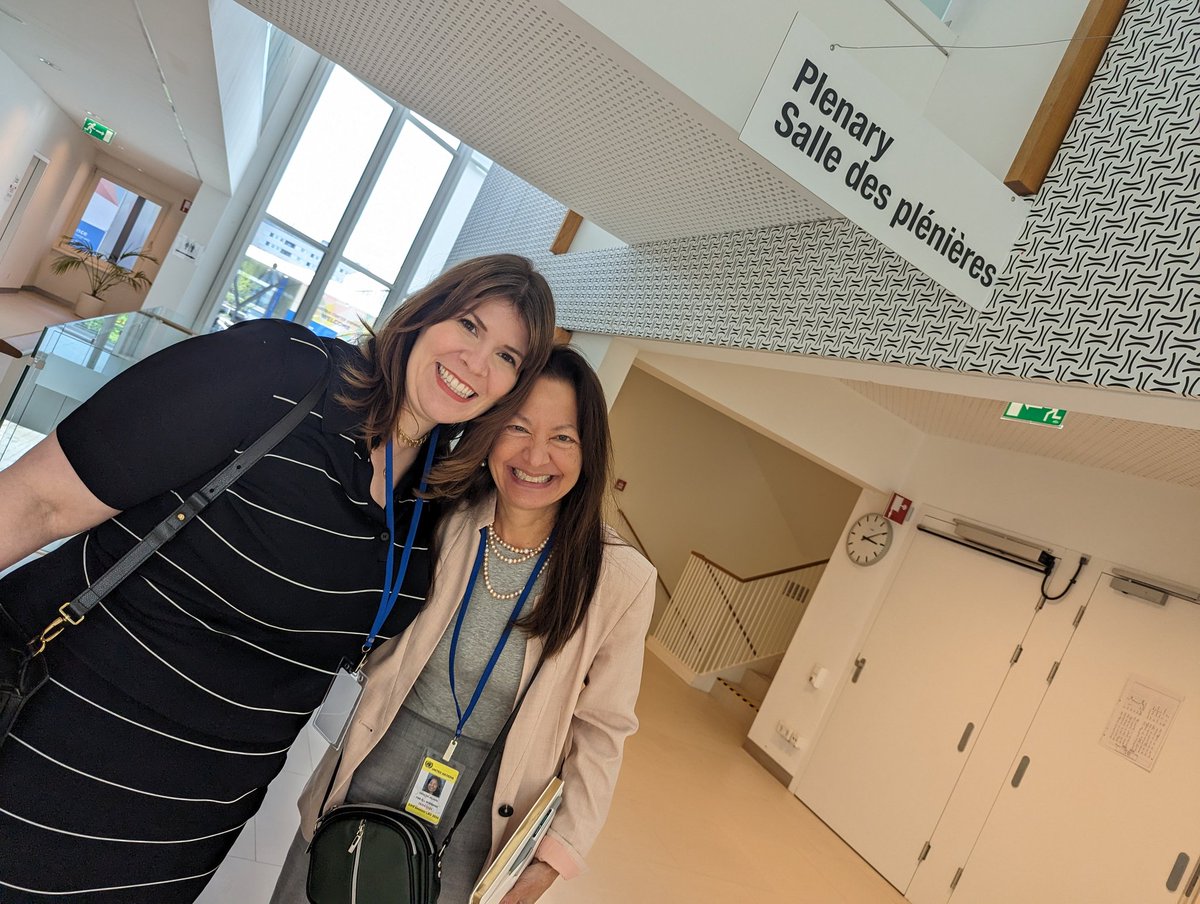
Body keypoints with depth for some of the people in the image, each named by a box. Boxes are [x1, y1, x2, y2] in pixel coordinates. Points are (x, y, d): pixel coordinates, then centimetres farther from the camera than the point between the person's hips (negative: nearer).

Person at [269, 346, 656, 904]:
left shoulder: (622, 580, -16)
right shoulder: (438, 519, -12)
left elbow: (601, 729, -6)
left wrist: (557, 855, -10)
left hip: (484, 815, -2)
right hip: (376, 770, 2)